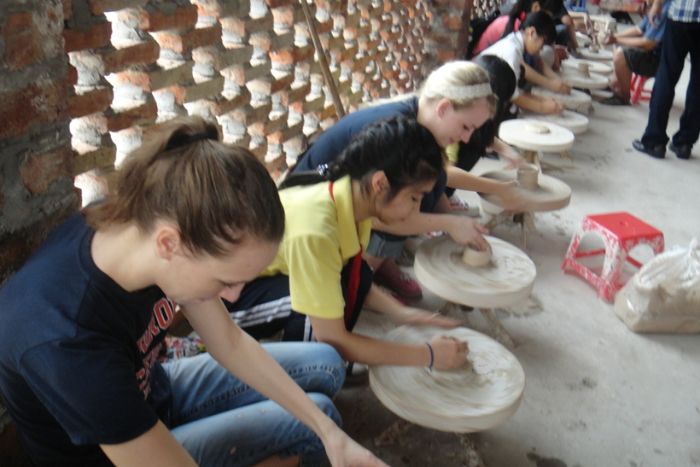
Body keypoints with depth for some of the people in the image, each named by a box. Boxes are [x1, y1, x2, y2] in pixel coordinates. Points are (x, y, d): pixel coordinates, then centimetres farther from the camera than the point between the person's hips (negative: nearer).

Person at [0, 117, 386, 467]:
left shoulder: (150, 218, -21)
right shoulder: (67, 344, -42)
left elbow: (230, 343, -9)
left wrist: (329, 431, -11)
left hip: (152, 393, 6)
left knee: (324, 365, 5)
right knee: (319, 409, -5)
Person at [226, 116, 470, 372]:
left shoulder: (354, 196, -13)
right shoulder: (314, 231, -37)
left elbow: (355, 280, 4)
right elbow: (332, 339, -30)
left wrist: (402, 312, -10)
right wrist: (428, 355, -23)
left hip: (271, 274, 8)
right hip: (221, 295, -7)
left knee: (356, 276, -11)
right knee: (319, 303, -29)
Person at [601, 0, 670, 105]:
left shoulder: (666, 9, -25)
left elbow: (648, 44, -26)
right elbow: (639, 30, 11)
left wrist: (617, 40, -17)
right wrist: (614, 36, -1)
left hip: (661, 60, -10)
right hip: (653, 52, 10)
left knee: (619, 53, -23)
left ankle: (624, 98, -10)